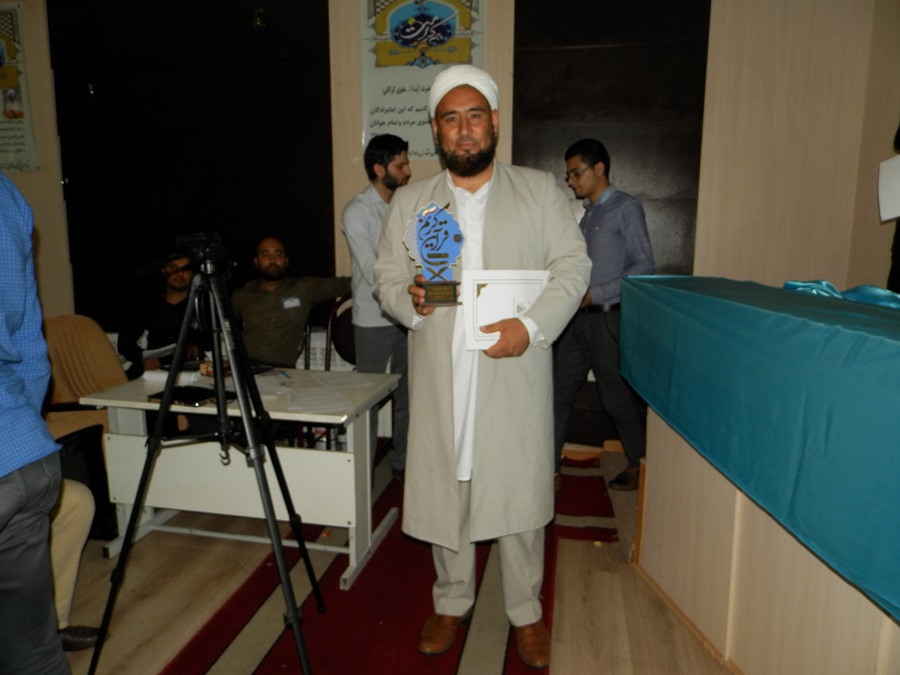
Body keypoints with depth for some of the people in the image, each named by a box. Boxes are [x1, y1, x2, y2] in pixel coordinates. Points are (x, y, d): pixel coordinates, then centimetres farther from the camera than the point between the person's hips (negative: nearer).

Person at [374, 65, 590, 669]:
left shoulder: (540, 190, 6)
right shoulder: (409, 201, 11)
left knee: (521, 494, 6)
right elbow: (386, 277, 11)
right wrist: (409, 300, -12)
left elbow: (573, 266, 0)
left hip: (516, 375, -1)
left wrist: (532, 325, -15)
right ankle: (452, 604, 33)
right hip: (440, 379, 2)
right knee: (443, 492, 11)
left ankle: (527, 613, 28)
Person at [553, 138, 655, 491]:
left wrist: (594, 294, -17)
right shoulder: (584, 213, 17)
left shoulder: (626, 208, -5)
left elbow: (643, 265, -12)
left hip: (608, 317, -7)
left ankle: (639, 466, 23)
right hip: (577, 317, 7)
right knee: (558, 390, 6)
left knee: (619, 396, 4)